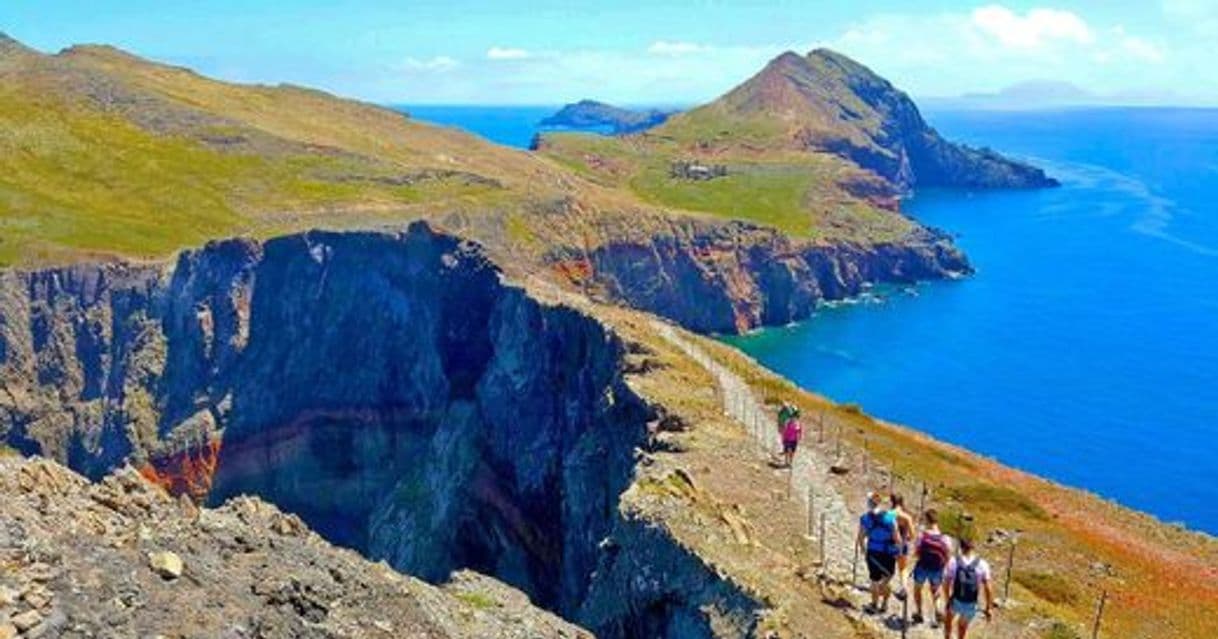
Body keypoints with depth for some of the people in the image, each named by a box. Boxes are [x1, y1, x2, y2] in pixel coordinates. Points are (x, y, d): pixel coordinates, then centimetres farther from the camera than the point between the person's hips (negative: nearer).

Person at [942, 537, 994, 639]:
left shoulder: (953, 562, -13)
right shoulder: (982, 564, -11)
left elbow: (946, 583, -11)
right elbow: (988, 588, -11)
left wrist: (948, 599, 6)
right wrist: (989, 608, -3)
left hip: (955, 601, -1)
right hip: (971, 605, 1)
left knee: (948, 618, 33)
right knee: (963, 624, 31)